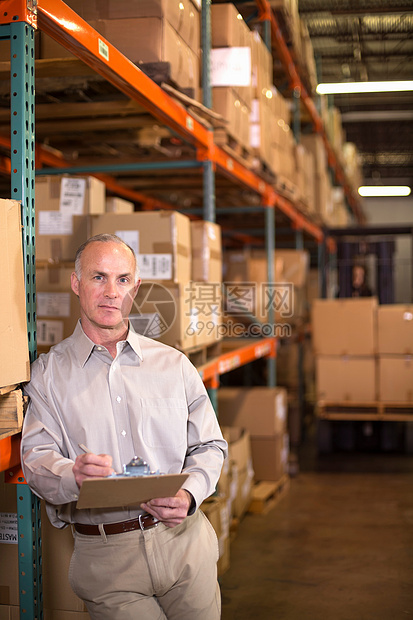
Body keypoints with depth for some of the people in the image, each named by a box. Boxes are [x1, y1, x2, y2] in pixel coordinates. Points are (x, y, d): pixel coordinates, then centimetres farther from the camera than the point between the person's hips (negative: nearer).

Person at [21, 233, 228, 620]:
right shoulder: (49, 372, 5)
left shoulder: (173, 364, 9)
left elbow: (209, 446, 9)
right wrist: (73, 476, -25)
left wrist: (189, 495, -10)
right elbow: (36, 457, -3)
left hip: (182, 541, 2)